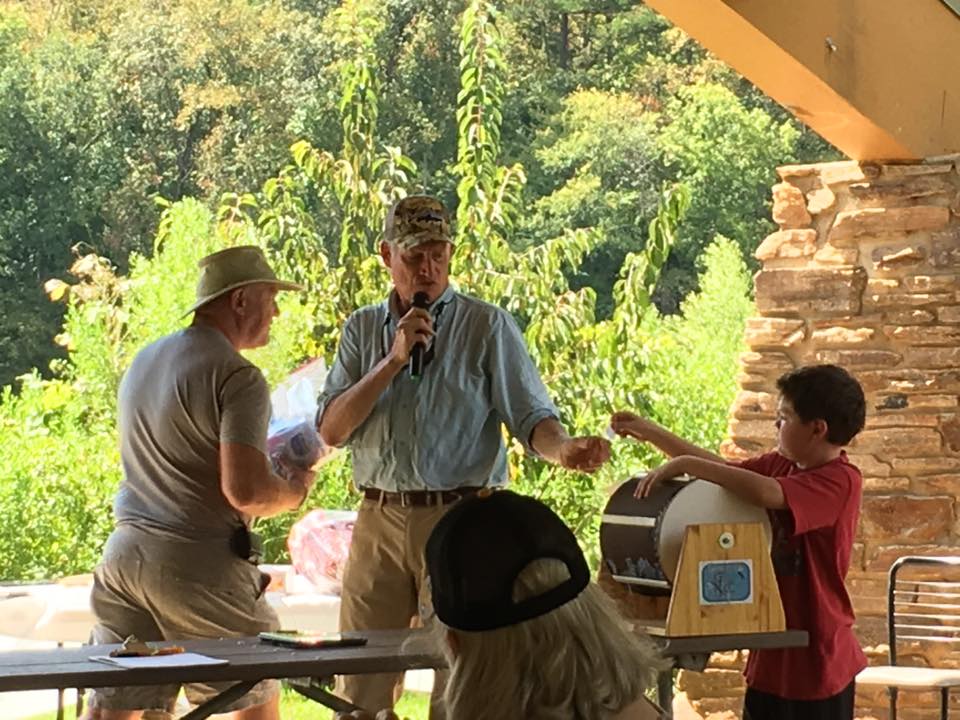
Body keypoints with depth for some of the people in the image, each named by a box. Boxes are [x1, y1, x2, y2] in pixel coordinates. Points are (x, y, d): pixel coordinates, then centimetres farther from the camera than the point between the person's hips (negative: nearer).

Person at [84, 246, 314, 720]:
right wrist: (294, 489, -1)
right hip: (198, 561, -7)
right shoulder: (237, 379, -12)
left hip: (125, 551, 7)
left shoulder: (144, 361, 15)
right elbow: (245, 490, -21)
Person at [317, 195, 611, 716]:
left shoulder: (487, 326, 2)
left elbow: (530, 417, -5)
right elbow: (331, 430, 2)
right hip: (379, 522, 3)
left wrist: (565, 449, -28)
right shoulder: (362, 330, 12)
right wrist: (394, 360, -8)